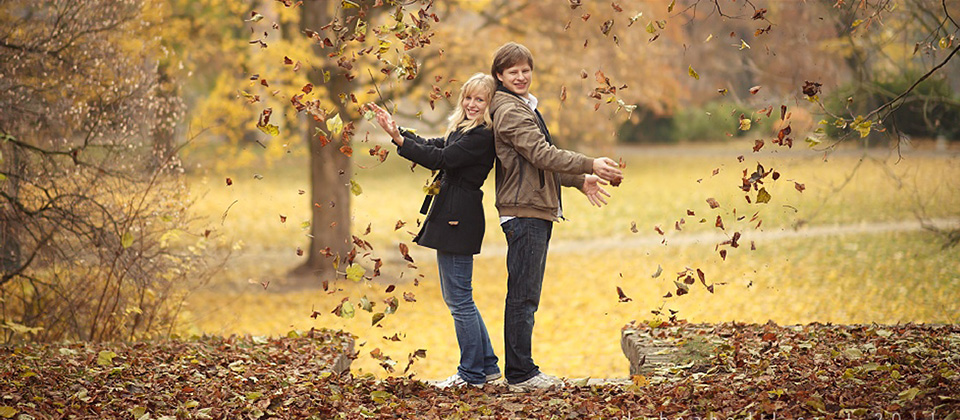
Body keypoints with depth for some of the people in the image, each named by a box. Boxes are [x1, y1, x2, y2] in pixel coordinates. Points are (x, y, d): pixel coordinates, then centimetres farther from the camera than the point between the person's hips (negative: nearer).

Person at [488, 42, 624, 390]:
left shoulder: (524, 108, 22)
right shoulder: (511, 111, -12)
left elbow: (541, 160, 26)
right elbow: (542, 154, -21)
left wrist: (580, 181, 18)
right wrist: (590, 165, -23)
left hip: (537, 212, 11)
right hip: (524, 213, -11)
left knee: (525, 296, 12)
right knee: (522, 296, -7)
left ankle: (520, 371, 16)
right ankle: (521, 374, -4)